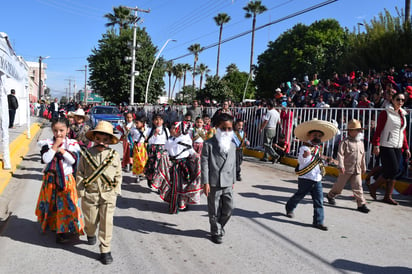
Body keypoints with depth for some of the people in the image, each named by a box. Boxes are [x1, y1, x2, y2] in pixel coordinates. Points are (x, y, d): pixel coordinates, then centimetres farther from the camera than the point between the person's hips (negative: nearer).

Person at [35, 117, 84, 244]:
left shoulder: (72, 144, -3)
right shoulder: (47, 143, -3)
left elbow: (73, 160, -13)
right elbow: (45, 159, -16)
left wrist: (61, 150, -16)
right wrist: (55, 146, -18)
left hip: (66, 179, -1)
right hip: (51, 179, 1)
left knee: (66, 203, -1)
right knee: (52, 203, 12)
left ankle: (65, 229, 11)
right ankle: (53, 225, 33)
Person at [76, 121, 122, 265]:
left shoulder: (114, 155, -2)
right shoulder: (87, 154, -4)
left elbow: (118, 175, 7)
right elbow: (80, 174, 1)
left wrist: (116, 191, 3)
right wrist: (81, 191, -2)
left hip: (108, 195, 0)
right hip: (90, 194, 0)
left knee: (107, 223, 1)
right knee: (91, 220, 15)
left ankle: (105, 250, 15)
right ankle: (90, 234, 50)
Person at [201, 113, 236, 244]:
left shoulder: (232, 145, 10)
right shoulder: (209, 144, -8)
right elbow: (204, 164, -10)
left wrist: (233, 181, 16)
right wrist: (205, 183, -13)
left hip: (227, 184, 5)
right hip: (214, 183, -5)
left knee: (229, 208, 9)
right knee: (214, 211, 7)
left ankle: (218, 226, 32)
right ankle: (216, 232, 24)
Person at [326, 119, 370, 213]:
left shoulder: (361, 143, 11)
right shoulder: (345, 142, -10)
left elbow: (362, 156, 19)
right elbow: (340, 154, -14)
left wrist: (363, 167, 23)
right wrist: (340, 165, -20)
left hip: (357, 170, 5)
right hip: (346, 169, -5)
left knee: (358, 187, 0)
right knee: (340, 185, 9)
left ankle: (361, 204, 3)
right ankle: (330, 195, 32)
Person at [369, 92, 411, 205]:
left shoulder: (403, 114, 15)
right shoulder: (386, 113, -6)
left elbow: (403, 133, 20)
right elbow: (378, 130, -10)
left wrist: (406, 148, 16)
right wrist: (376, 145, -16)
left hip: (398, 147, 7)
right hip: (386, 146, -7)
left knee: (395, 172, 5)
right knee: (393, 170, -10)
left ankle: (388, 197, 14)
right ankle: (373, 187, 9)